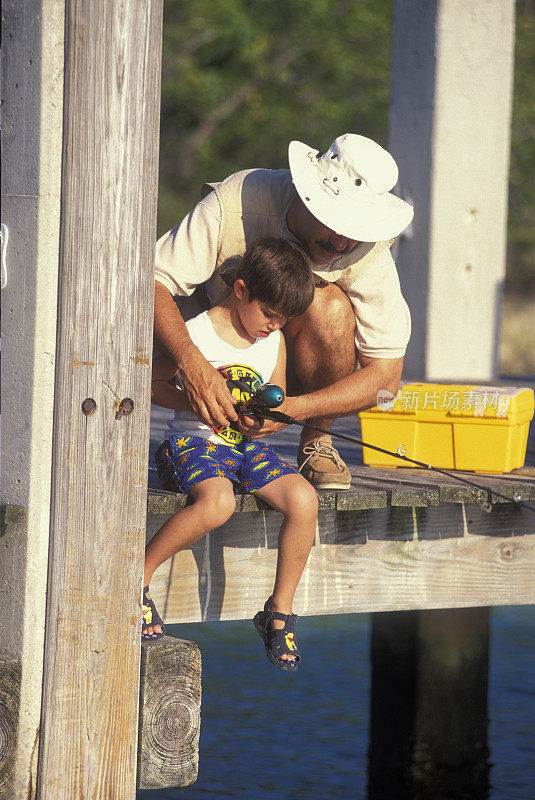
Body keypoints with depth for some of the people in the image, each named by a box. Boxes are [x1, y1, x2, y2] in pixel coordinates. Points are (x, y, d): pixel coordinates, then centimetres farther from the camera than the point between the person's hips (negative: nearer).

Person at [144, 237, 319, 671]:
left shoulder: (275, 342, 8)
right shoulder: (194, 335, -9)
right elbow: (151, 384, -3)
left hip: (249, 447, 6)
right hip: (194, 444, -6)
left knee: (304, 499, -20)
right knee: (218, 502, -37)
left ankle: (280, 611, -7)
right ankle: (137, 575, -18)